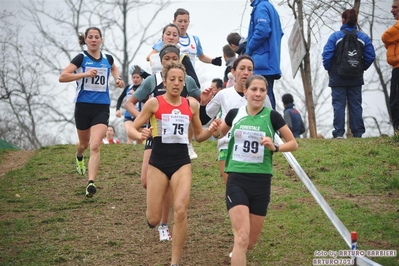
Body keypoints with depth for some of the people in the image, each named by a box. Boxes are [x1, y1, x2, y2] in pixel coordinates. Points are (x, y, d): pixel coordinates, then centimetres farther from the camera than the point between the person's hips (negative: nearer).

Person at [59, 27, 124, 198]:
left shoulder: (108, 59, 5)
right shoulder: (81, 58, -5)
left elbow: (113, 68, 32)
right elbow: (62, 77, -17)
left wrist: (117, 79, 11)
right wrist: (84, 74, -25)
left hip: (102, 108, 0)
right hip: (83, 106, 0)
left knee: (95, 146, -16)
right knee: (84, 143, 20)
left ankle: (91, 183, -23)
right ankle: (79, 157, 58)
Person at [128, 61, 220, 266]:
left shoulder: (191, 104, 4)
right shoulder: (154, 103, -6)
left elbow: (198, 136, 15)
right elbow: (131, 129, -4)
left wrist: (211, 131, -6)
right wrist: (140, 135, -27)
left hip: (182, 162, 2)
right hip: (158, 163, -2)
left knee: (180, 212, -15)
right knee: (153, 220, 0)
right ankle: (153, 211, 41)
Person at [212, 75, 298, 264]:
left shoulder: (272, 116, -4)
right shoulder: (234, 114, 1)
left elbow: (293, 144, 3)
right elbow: (219, 134, 21)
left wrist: (275, 148, -15)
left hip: (261, 182, 1)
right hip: (237, 180, -1)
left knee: (250, 242, 12)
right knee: (242, 237, -19)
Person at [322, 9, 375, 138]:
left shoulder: (335, 36, -9)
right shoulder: (364, 37, -1)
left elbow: (327, 55, -14)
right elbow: (370, 56, -4)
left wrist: (329, 69, 3)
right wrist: (361, 68, 10)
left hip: (338, 79, -2)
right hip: (356, 79, 3)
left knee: (338, 104, 1)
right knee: (355, 105, 8)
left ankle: (339, 132, -4)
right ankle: (358, 133, 7)